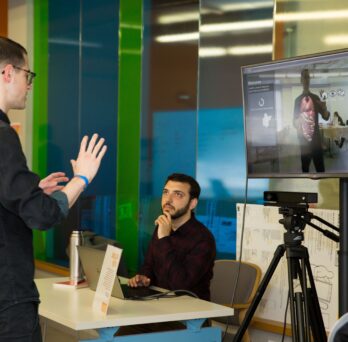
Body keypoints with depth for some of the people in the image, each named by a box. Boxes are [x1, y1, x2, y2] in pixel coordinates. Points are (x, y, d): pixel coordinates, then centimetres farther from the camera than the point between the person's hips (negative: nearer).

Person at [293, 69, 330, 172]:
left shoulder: (316, 98, 7)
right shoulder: (298, 100, 5)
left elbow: (326, 117, 3)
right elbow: (295, 121, 6)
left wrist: (324, 108, -19)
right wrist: (298, 124, -18)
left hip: (316, 139, 0)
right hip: (304, 140, 0)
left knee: (321, 169, -3)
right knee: (305, 169, 3)